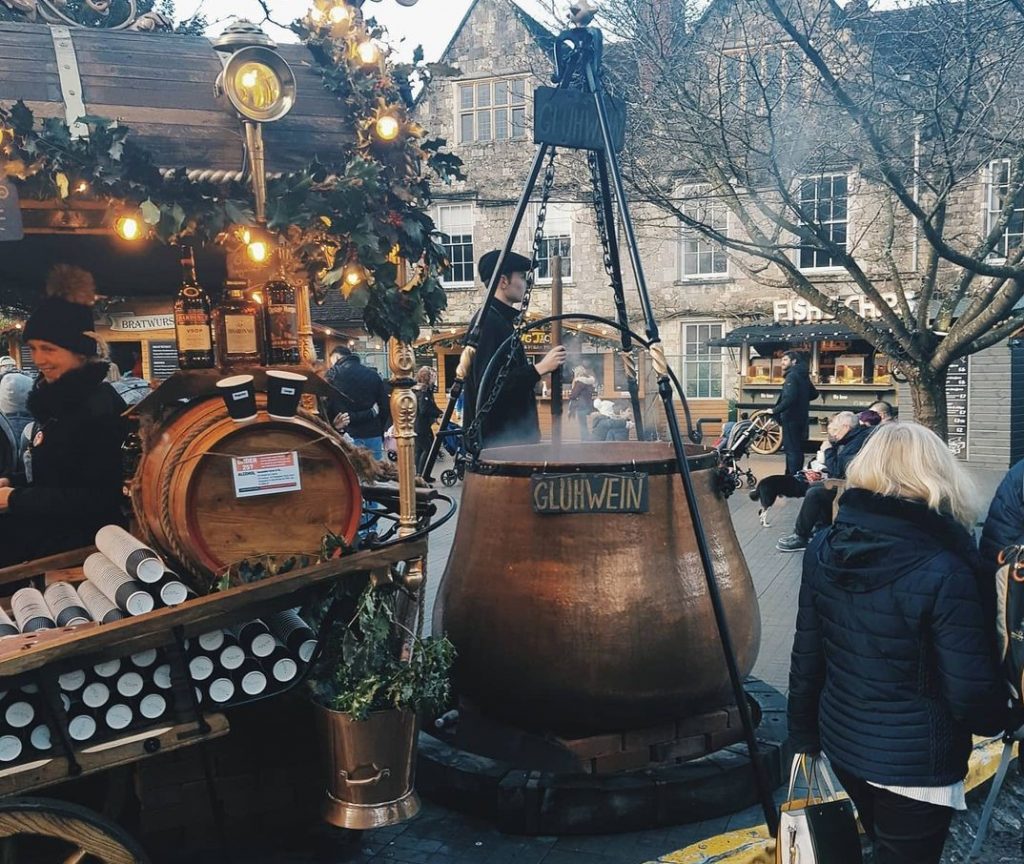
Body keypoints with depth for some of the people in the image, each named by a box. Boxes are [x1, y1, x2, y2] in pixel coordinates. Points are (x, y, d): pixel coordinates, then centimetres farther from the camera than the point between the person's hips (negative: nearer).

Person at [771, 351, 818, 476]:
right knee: (797, 449, 15)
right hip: (801, 418, 9)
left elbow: (789, 398, -26)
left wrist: (775, 410, -21)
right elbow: (814, 394, 24)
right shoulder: (803, 375, 14)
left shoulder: (792, 376, -15)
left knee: (791, 450, -7)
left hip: (791, 419, -9)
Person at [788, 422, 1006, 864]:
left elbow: (806, 657, -1)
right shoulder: (944, 573, -25)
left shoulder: (824, 549, -9)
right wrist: (999, 717, 5)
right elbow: (972, 693, -18)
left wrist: (804, 734, 13)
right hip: (915, 762, -5)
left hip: (842, 741, 5)